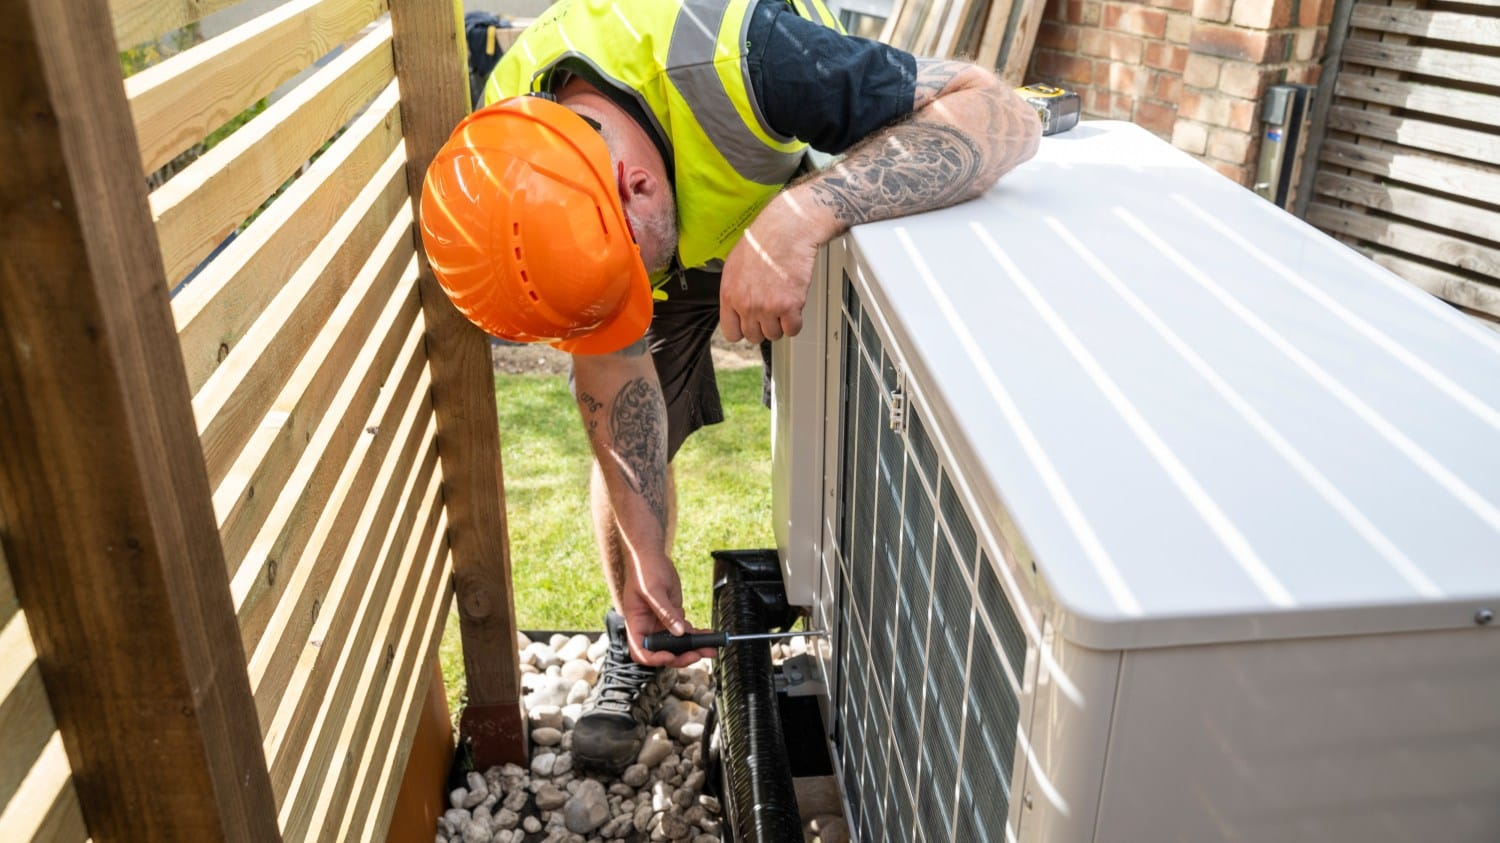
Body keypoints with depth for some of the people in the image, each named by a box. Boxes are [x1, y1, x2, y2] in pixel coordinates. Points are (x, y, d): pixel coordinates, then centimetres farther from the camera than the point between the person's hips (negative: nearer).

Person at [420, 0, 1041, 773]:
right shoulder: (507, 168, -30)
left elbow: (1002, 114, -47)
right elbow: (609, 363, -19)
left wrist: (799, 218, -60)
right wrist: (646, 554, -17)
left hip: (817, 222, -1)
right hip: (661, 234, 2)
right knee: (625, 438, -2)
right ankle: (637, 649, 20)